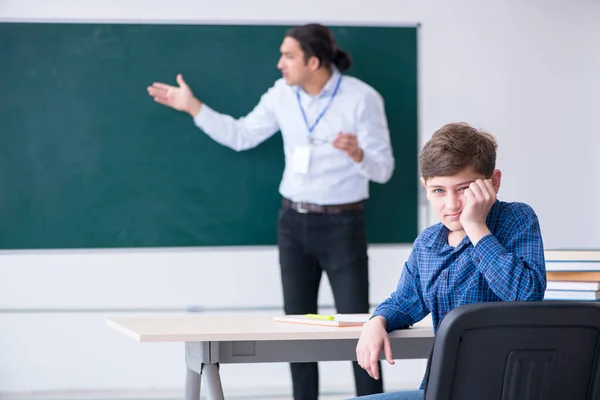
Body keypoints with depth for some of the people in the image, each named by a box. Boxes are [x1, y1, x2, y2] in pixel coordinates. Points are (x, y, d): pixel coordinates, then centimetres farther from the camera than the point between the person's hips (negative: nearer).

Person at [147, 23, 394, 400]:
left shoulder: (362, 98, -14)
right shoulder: (282, 94, 1)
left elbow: (383, 169, -14)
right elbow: (241, 136, 10)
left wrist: (356, 153, -35)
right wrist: (193, 107, 4)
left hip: (341, 225, -5)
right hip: (293, 221, 5)